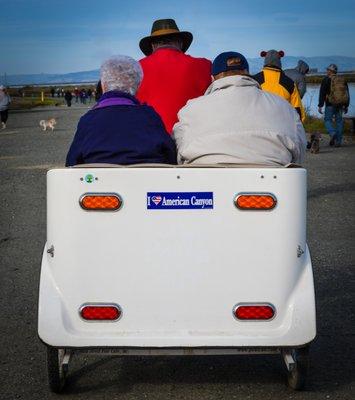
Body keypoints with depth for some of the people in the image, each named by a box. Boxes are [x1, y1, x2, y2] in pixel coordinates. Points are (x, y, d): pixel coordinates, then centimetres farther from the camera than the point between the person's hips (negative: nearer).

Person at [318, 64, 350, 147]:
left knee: (328, 120, 5)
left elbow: (322, 93, -7)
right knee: (339, 121, 8)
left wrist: (320, 105, -6)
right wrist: (346, 106, 20)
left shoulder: (326, 79, -2)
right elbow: (347, 94, 15)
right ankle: (338, 141, 5)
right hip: (340, 105, 4)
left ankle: (332, 133, -22)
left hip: (330, 104, -4)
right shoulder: (342, 80, 12)